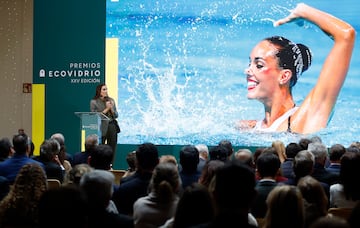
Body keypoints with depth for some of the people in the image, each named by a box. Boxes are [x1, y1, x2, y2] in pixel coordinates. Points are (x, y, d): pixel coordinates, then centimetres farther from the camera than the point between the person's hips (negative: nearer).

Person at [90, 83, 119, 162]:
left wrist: (111, 108, -7)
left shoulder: (111, 100, 11)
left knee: (112, 150, 3)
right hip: (101, 128, -4)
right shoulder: (94, 102, -2)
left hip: (112, 127, 4)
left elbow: (116, 115, 12)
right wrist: (106, 109, -9)